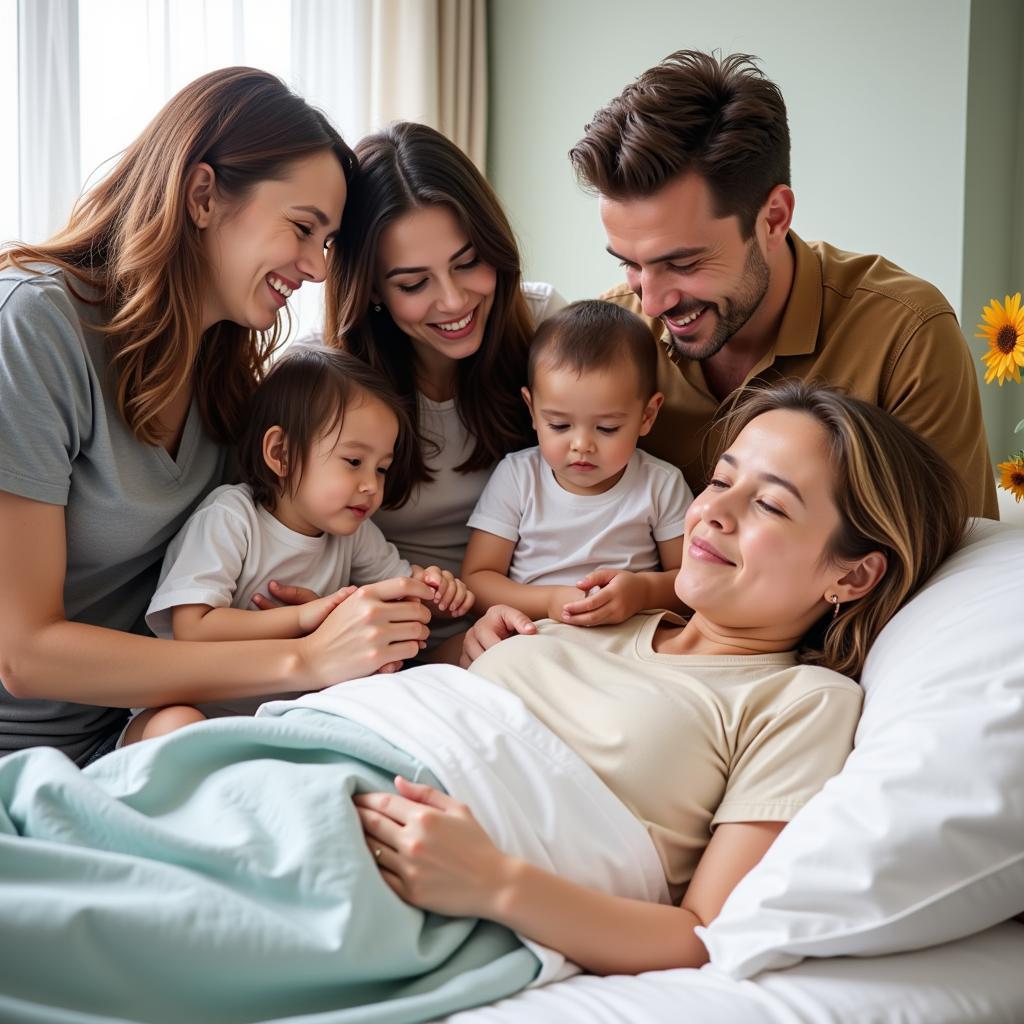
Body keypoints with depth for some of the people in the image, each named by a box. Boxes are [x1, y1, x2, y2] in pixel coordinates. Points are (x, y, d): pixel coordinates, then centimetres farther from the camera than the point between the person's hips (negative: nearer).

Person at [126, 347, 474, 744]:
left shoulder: (353, 531, 4)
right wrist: (302, 618, -29)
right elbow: (192, 627, -24)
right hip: (199, 707, -6)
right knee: (173, 726, -39)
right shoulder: (230, 520, -16)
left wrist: (432, 588, -8)